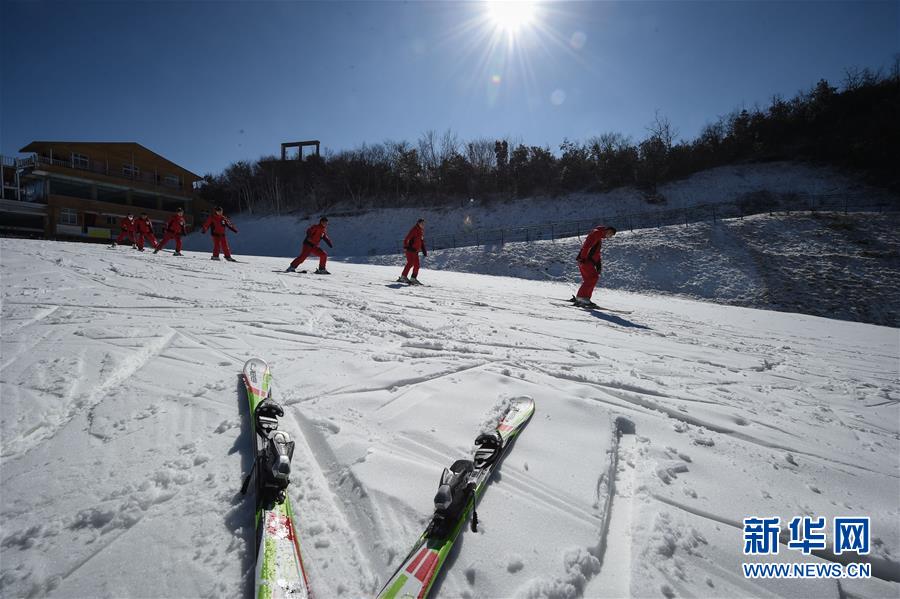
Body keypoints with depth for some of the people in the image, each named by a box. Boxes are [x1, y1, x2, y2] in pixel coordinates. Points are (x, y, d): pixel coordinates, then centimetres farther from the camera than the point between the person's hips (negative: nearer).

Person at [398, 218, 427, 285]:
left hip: (415, 251, 9)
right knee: (410, 263, -16)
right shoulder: (414, 230, -10)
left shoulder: (421, 231, 16)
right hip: (410, 249, -9)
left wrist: (424, 250, 20)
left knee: (416, 265, 8)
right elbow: (407, 238, -17)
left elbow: (422, 241, 25)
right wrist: (405, 247, -28)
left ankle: (413, 278, 16)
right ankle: (403, 277, -12)